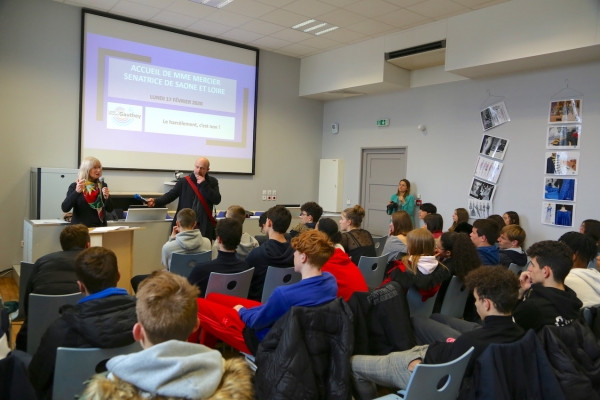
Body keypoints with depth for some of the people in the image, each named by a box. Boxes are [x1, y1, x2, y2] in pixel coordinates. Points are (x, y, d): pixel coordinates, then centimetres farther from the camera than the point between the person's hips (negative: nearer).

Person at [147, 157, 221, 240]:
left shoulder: (212, 182, 4)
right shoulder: (184, 181, 1)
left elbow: (216, 200, -7)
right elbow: (170, 195, 0)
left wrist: (204, 184, -12)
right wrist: (156, 202, -17)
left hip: (204, 225, 1)